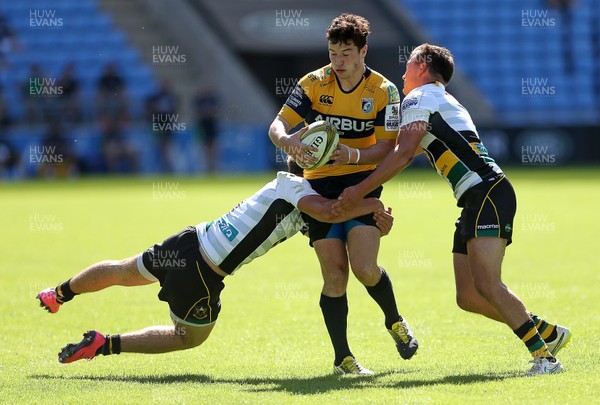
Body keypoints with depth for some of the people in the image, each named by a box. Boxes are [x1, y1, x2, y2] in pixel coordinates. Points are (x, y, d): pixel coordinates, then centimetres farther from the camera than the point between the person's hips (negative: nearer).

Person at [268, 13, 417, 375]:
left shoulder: (384, 91, -6)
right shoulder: (314, 83, -4)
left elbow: (387, 148, -8)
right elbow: (277, 126, -8)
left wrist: (354, 155, -26)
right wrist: (289, 142, -32)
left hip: (362, 183, -1)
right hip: (320, 185, 1)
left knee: (365, 268, -16)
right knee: (335, 274, -5)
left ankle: (395, 321, 15)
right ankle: (342, 357, 6)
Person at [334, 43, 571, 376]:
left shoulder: (420, 97, 1)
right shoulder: (443, 101, 30)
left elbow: (402, 154, -11)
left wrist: (360, 191, -8)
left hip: (488, 193, -9)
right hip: (475, 201, 9)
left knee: (486, 284, -21)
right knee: (467, 297, 4)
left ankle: (543, 355, -23)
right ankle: (549, 333, 11)